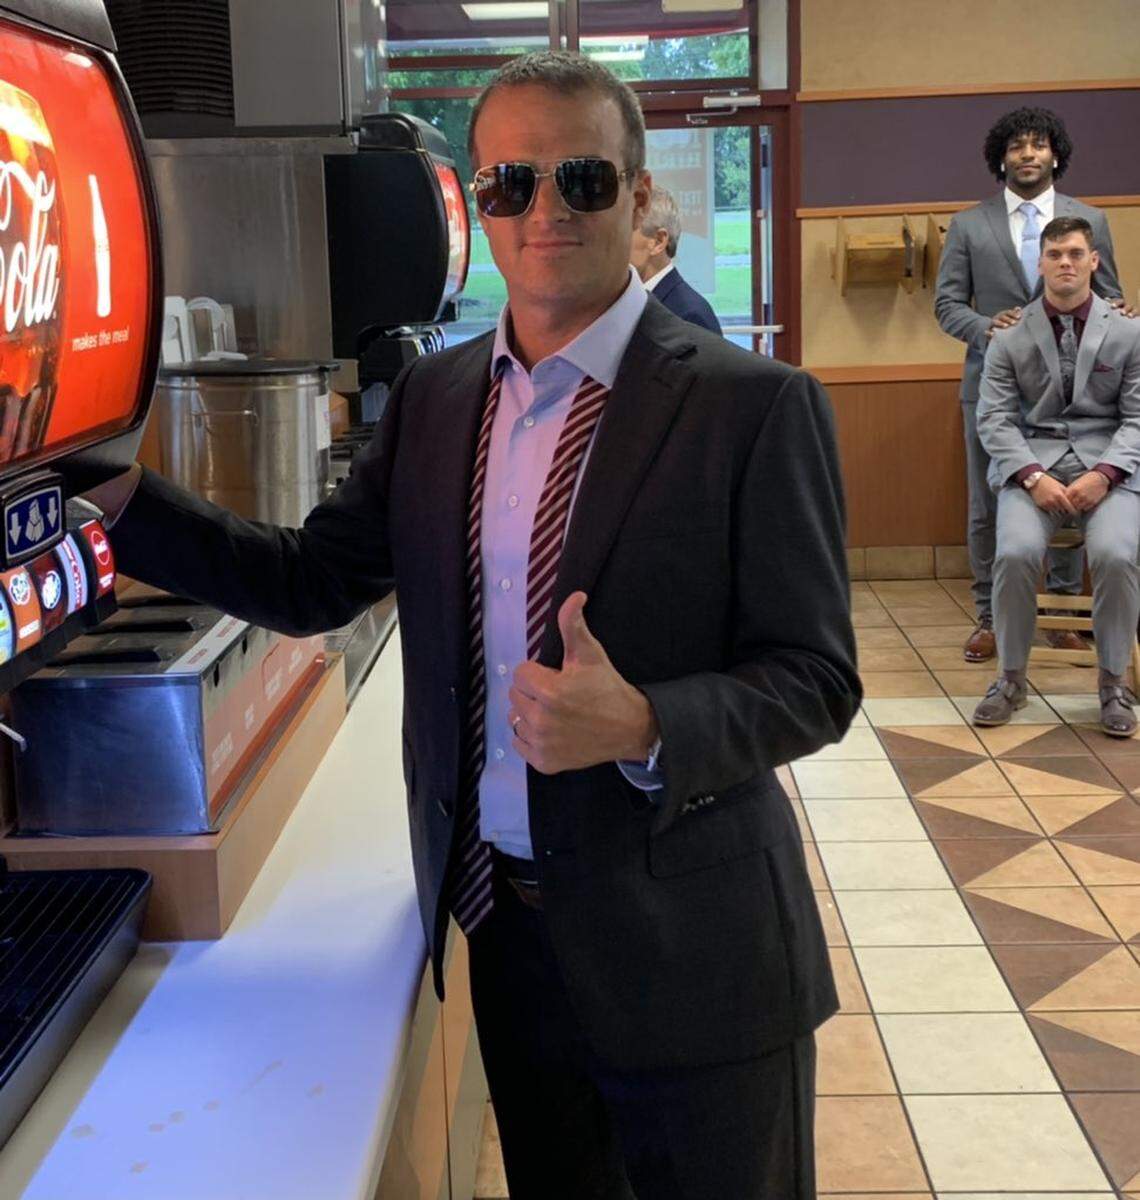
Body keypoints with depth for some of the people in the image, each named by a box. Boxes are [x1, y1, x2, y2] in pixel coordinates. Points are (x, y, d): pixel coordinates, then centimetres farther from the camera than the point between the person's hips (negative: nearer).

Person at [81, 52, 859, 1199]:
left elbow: (814, 681, -12)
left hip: (687, 952, -4)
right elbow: (311, 580, 6)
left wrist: (641, 728, -30)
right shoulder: (434, 396, 4)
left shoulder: (755, 407, -13)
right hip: (504, 923, 5)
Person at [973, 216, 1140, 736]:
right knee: (1016, 552, -28)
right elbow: (995, 419, 1)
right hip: (1032, 462, 0)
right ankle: (1011, 678, -7)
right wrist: (1033, 476, -15)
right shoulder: (1009, 338, 6)